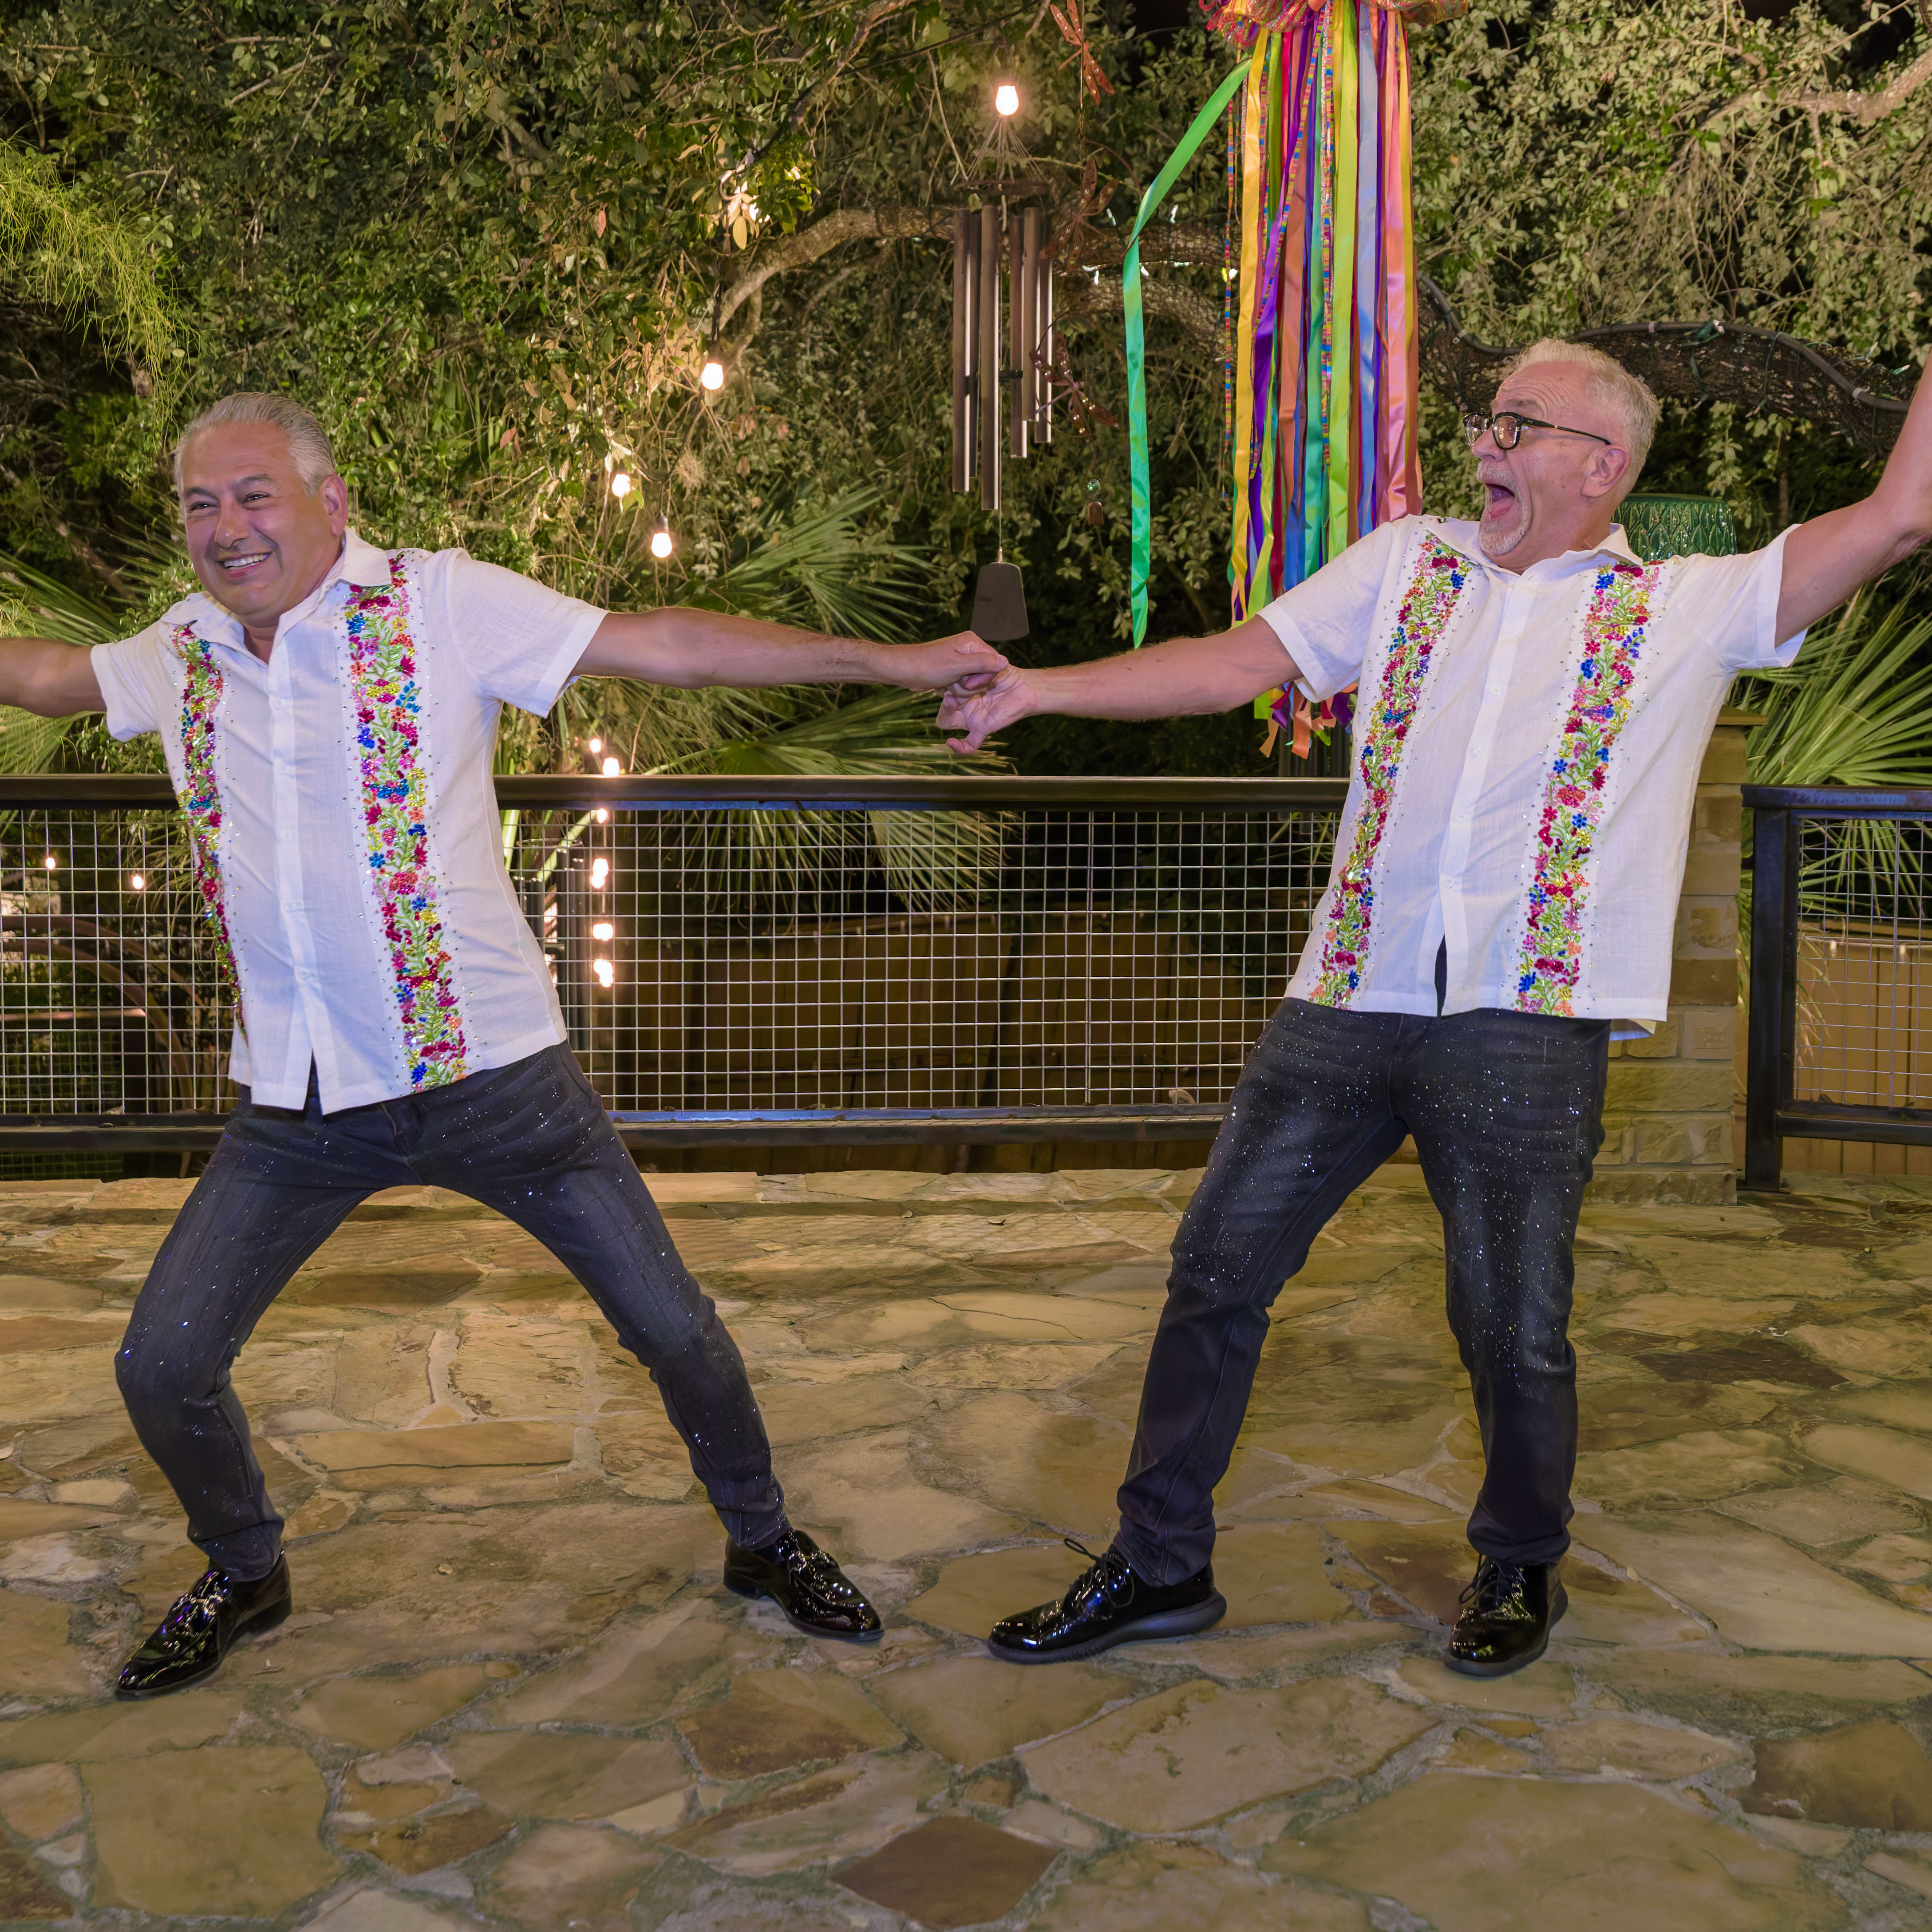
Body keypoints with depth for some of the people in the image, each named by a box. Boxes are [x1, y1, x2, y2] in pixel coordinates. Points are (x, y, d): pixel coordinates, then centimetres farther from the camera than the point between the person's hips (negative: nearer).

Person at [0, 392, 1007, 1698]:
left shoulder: (439, 605, -9)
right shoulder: (183, 655, 5)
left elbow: (661, 644, -14)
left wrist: (896, 662, -18)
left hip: (492, 1073, -3)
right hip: (299, 1102, 4)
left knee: (674, 1328, 5)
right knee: (162, 1367, 5)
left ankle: (763, 1541, 32)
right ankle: (245, 1575, 34)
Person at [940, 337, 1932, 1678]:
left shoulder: (1689, 610, 6)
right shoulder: (1408, 564, 15)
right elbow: (1235, 664, 12)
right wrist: (1041, 688, 6)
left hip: (1529, 1025, -3)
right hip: (1352, 1001, 4)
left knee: (1514, 1327, 5)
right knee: (1217, 1271, 6)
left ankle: (1522, 1572, 33)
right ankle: (1160, 1568, 23)